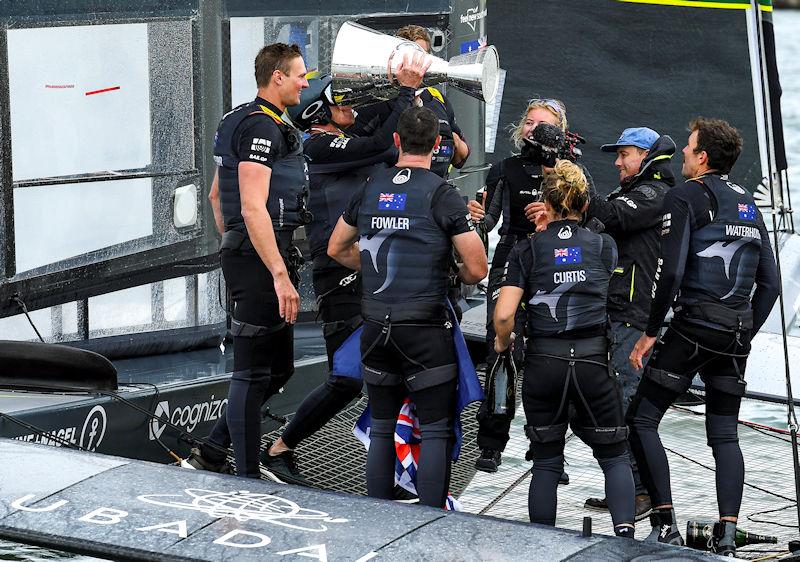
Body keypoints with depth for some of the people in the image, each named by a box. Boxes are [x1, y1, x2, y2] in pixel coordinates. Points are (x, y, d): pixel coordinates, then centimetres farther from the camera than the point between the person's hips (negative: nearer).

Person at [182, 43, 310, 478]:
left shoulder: (239, 120, 18)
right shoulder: (261, 126, -15)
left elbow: (216, 195, 27)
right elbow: (253, 207, -23)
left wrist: (233, 245, 29)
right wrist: (280, 275, -25)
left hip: (242, 255, 11)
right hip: (262, 261, -11)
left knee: (277, 367, 15)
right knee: (253, 372, -6)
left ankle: (210, 455, 17)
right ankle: (248, 480, -2)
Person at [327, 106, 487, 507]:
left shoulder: (370, 189, 6)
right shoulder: (441, 194, -9)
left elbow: (337, 249, 20)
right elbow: (477, 269, -10)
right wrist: (454, 276, 11)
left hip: (375, 328, 5)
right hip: (425, 328, -5)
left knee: (381, 429, 13)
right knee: (436, 430, 1)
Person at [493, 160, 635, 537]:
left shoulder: (527, 250, 0)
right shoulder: (604, 246, 5)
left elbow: (504, 314, -9)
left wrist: (502, 343, 12)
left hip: (543, 362, 0)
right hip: (593, 361, 0)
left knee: (546, 461, 11)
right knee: (614, 456, 10)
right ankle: (624, 533, -10)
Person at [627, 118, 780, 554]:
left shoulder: (685, 197, -4)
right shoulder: (748, 204, 17)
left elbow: (670, 272, -14)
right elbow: (770, 283, 17)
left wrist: (650, 333, -7)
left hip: (694, 325, -7)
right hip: (738, 331, 7)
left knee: (641, 419, 2)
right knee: (725, 433, 11)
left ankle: (665, 525, -5)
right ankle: (726, 535, 0)